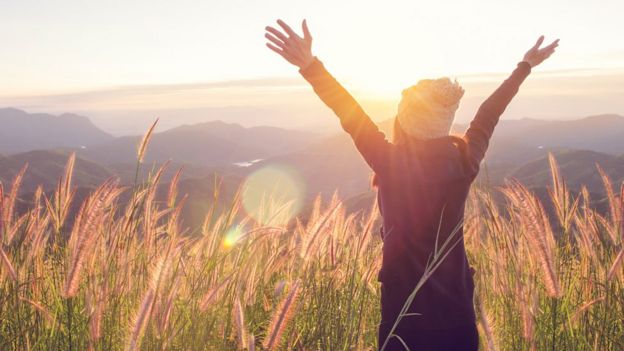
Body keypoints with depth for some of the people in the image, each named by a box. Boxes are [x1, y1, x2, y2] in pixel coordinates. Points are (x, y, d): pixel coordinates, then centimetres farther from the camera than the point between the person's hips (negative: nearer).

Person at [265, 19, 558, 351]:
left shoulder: (393, 164, -20)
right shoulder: (466, 159, -8)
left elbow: (351, 116, -21)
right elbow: (487, 116, 5)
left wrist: (310, 65, -25)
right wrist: (525, 66, 21)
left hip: (406, 298, -3)